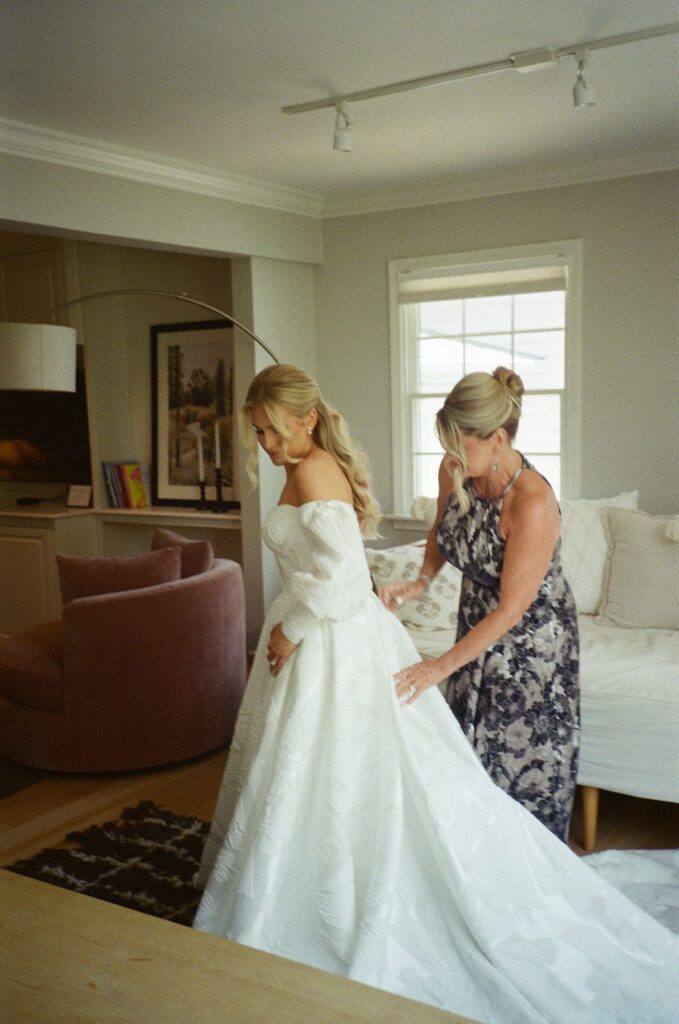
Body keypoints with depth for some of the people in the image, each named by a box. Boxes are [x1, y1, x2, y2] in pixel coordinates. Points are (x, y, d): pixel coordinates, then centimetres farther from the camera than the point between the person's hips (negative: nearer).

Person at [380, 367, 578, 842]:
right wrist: (422, 581, -7)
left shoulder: (532, 502, -33)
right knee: (478, 747, 16)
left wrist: (442, 666, -25)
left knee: (527, 757, 8)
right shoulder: (454, 471, -13)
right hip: (478, 624, 6)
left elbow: (511, 609, -27)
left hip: (531, 637, -6)